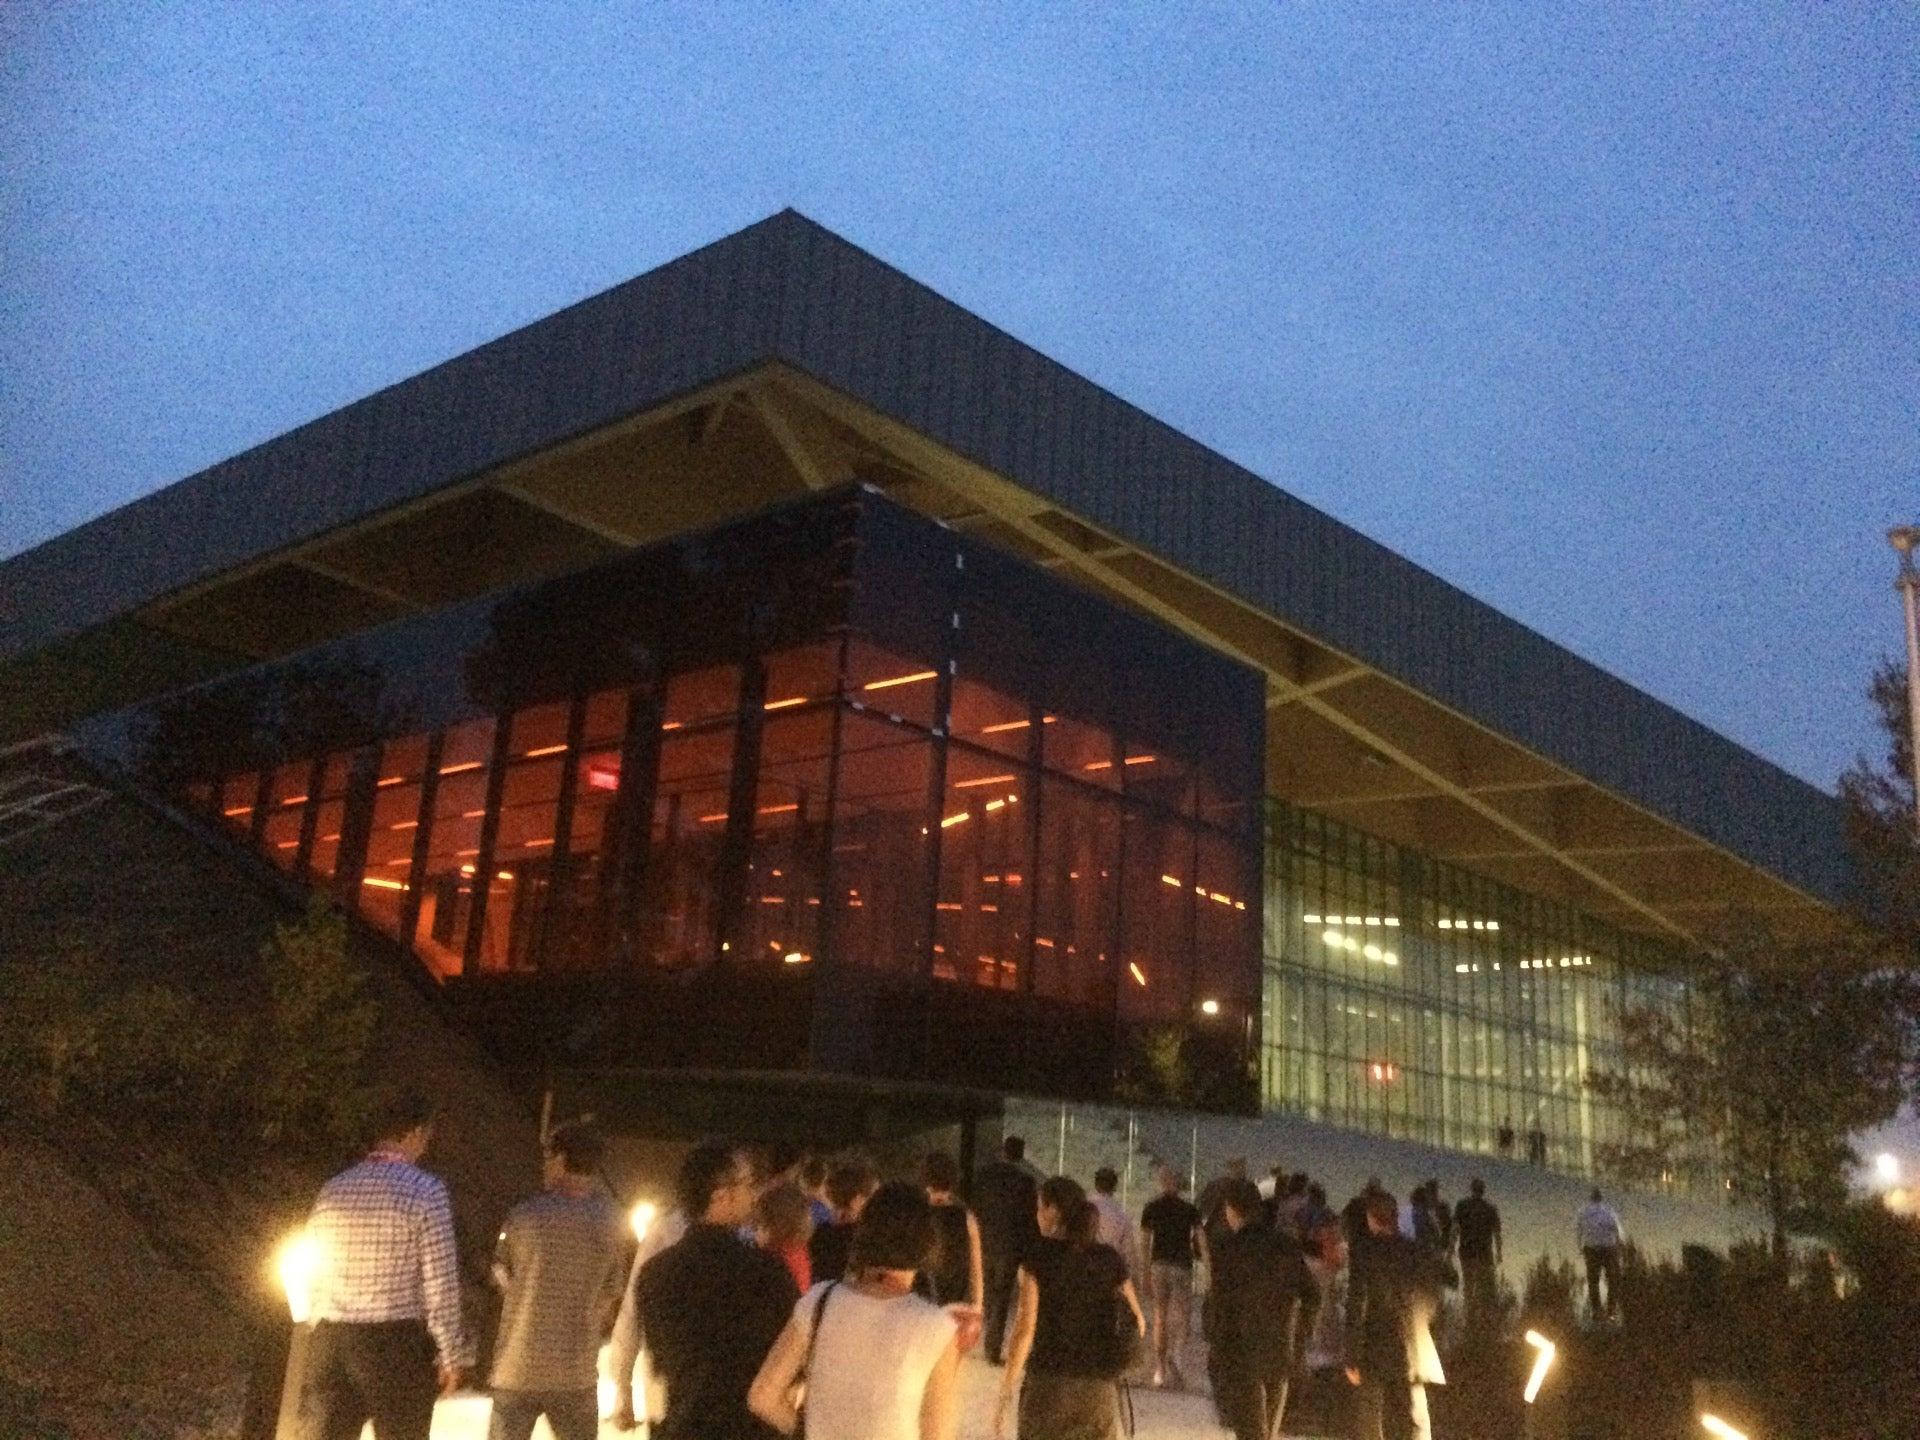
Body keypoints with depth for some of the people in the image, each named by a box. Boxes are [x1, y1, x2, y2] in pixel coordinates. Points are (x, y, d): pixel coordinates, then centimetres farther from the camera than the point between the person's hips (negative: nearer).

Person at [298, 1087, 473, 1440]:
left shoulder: (333, 1190, 6)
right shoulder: (425, 1190, -10)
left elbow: (313, 1278, 10)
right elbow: (440, 1283, -12)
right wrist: (453, 1355, -4)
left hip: (332, 1343, 5)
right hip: (398, 1344, -5)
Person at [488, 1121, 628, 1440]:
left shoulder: (525, 1216, -10)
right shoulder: (610, 1224, -4)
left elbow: (501, 1276, 6)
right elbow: (610, 1295, 5)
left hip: (518, 1369, -1)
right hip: (577, 1374, 1)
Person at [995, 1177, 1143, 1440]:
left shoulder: (1038, 1256, -6)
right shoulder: (1109, 1259, 4)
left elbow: (1025, 1327, -12)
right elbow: (1136, 1324, 5)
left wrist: (1005, 1394, -9)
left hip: (1048, 1383, -2)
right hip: (1100, 1388, 3)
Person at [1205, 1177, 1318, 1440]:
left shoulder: (1230, 1249, -13)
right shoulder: (1285, 1245, 3)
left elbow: (1221, 1305, -14)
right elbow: (1311, 1296, 6)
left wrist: (1214, 1349, -6)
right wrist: (1294, 1333, 15)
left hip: (1242, 1356, -5)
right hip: (1280, 1355, 5)